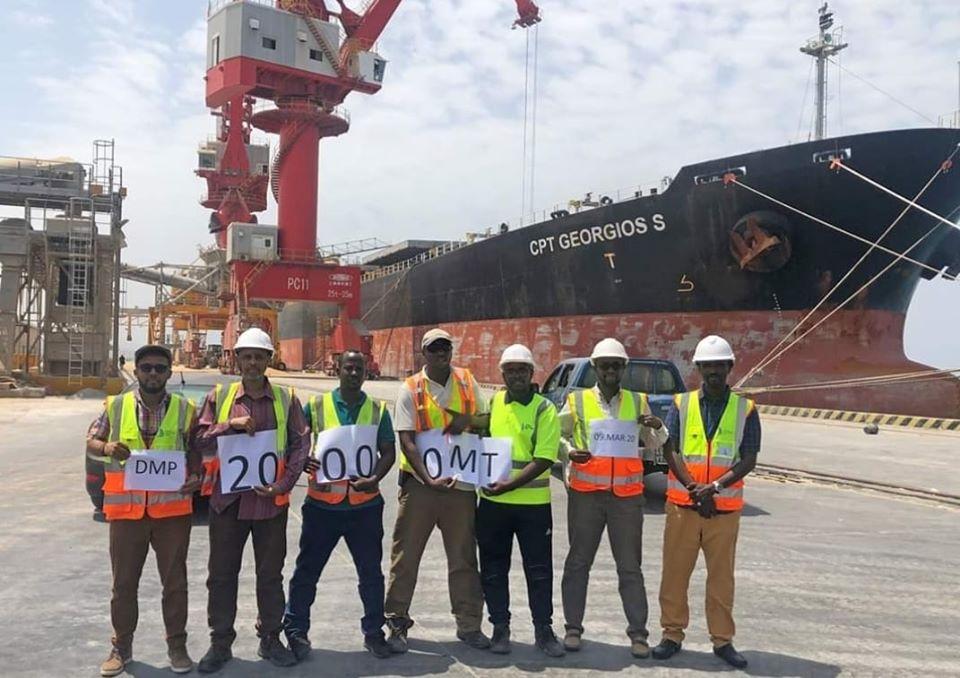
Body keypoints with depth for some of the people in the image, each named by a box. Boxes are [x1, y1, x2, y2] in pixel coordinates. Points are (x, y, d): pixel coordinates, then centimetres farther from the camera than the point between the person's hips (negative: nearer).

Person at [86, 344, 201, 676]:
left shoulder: (185, 408, 2)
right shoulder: (115, 406, 3)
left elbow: (195, 448, 9)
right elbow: (90, 442, 10)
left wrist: (195, 476, -9)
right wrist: (107, 447, -13)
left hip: (172, 507, 0)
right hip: (126, 508, 1)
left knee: (174, 580, 8)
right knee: (124, 582, 10)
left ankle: (176, 645, 23)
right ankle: (121, 646, 27)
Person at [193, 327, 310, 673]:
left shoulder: (287, 399, 3)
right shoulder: (219, 396, 4)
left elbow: (301, 444, 0)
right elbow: (200, 441, 0)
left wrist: (283, 484, -10)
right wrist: (229, 425, -16)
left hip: (270, 499, 0)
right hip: (227, 498, 0)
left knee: (270, 574, 9)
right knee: (222, 573, 7)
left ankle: (270, 638, 23)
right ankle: (220, 641, 20)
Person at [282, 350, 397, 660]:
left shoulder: (378, 410, 4)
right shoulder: (316, 405, 1)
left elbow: (388, 451, 3)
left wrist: (375, 478, -14)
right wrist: (302, 462, -15)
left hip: (365, 504, 1)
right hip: (322, 503, -1)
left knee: (371, 573, 10)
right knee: (307, 570, 8)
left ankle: (373, 632, 25)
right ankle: (295, 631, 24)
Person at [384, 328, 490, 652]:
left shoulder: (467, 382, 5)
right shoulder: (411, 389, -4)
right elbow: (406, 441, -10)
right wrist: (428, 479, -20)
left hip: (461, 483, 3)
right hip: (420, 482, -2)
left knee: (463, 558, 11)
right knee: (405, 555, 4)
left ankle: (469, 624, 23)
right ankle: (397, 623, 18)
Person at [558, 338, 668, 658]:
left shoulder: (638, 402, 10)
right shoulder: (577, 401, 4)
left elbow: (656, 445, 17)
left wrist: (658, 428, -5)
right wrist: (569, 452, -13)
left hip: (627, 495, 1)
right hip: (585, 492, -1)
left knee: (630, 567, 6)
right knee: (578, 562, 7)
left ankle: (638, 633, 14)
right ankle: (573, 628, 18)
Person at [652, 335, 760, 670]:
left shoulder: (745, 409, 2)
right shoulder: (681, 404, 3)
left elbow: (748, 460, -4)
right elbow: (670, 451, -3)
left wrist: (714, 487, -18)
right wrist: (694, 489, -16)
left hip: (725, 507, 0)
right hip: (682, 504, 0)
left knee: (722, 576, 8)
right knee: (675, 573, 6)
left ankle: (722, 640, 20)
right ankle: (672, 635, 19)